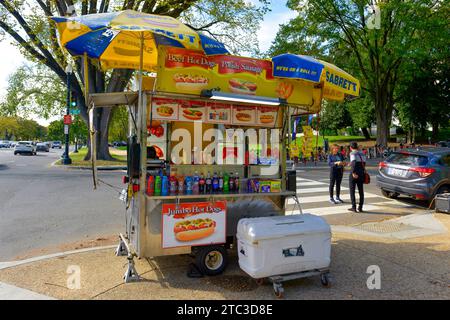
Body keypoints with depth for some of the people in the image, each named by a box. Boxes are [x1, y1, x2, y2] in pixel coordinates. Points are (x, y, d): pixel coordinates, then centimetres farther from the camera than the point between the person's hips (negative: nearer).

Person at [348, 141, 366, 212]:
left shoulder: (352, 153, -9)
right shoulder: (362, 154, 11)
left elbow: (354, 163, -23)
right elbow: (363, 163, 12)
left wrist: (353, 173, -23)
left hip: (354, 174, -6)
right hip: (361, 173, 6)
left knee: (352, 191, 4)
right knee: (361, 191, 13)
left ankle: (354, 207, 2)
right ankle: (360, 207, 16)